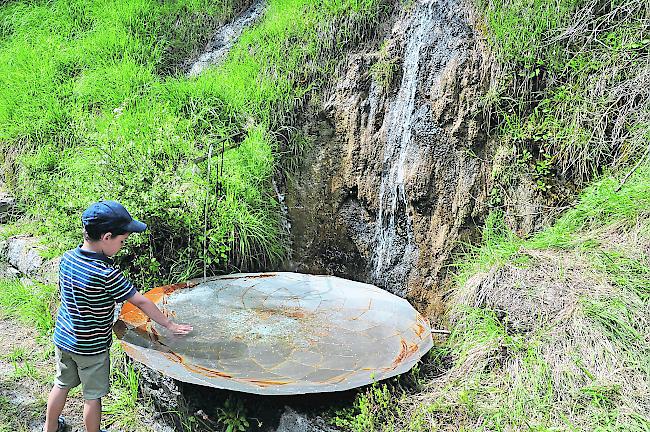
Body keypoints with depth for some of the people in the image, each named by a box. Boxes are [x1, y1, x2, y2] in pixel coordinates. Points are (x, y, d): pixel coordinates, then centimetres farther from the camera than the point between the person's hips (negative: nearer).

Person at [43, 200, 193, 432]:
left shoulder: (67, 258, -9)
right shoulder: (106, 274, -29)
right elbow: (141, 302, -23)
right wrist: (169, 325, -12)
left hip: (62, 338, 7)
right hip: (91, 348, -7)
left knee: (62, 384, 26)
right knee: (93, 395, 13)